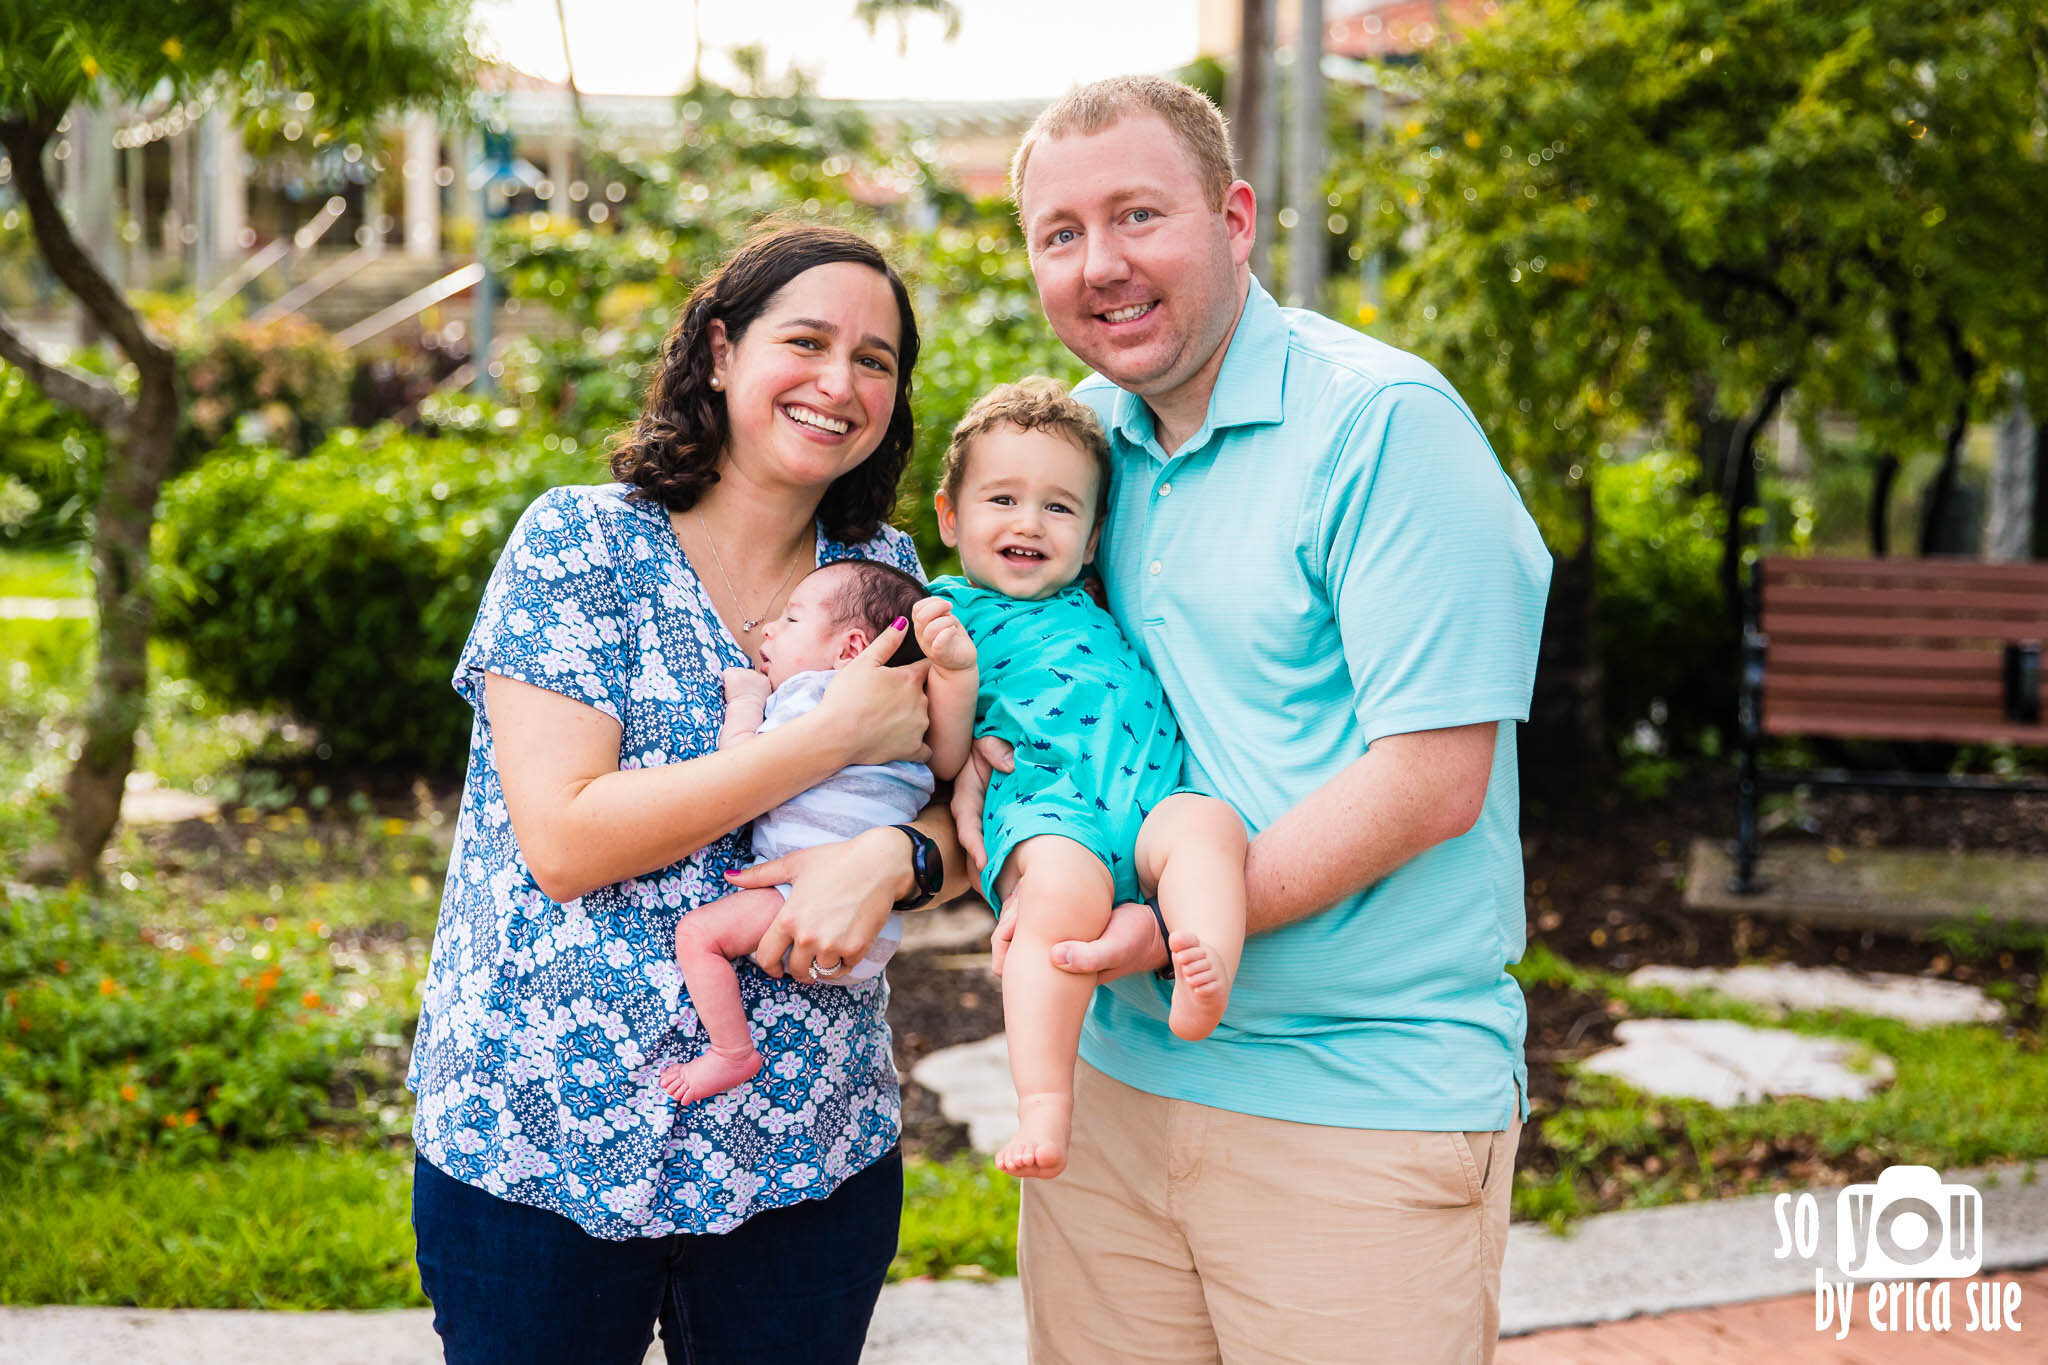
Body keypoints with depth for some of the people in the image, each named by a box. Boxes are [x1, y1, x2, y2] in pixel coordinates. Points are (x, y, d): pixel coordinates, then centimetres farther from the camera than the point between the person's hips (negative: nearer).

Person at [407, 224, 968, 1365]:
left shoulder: (884, 569, 5)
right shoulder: (578, 543, -9)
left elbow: (967, 820, 6)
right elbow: (563, 840, -18)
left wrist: (894, 857, -17)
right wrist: (835, 737, -20)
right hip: (541, 1144, -3)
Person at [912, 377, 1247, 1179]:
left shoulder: (1092, 614, 32)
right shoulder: (948, 613, 16)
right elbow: (945, 762, 7)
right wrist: (953, 673, -8)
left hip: (1150, 793, 5)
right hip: (1041, 804, -5)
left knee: (1208, 824, -29)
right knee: (1064, 887, -36)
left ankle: (1204, 989, -52)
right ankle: (1043, 1106, -37)